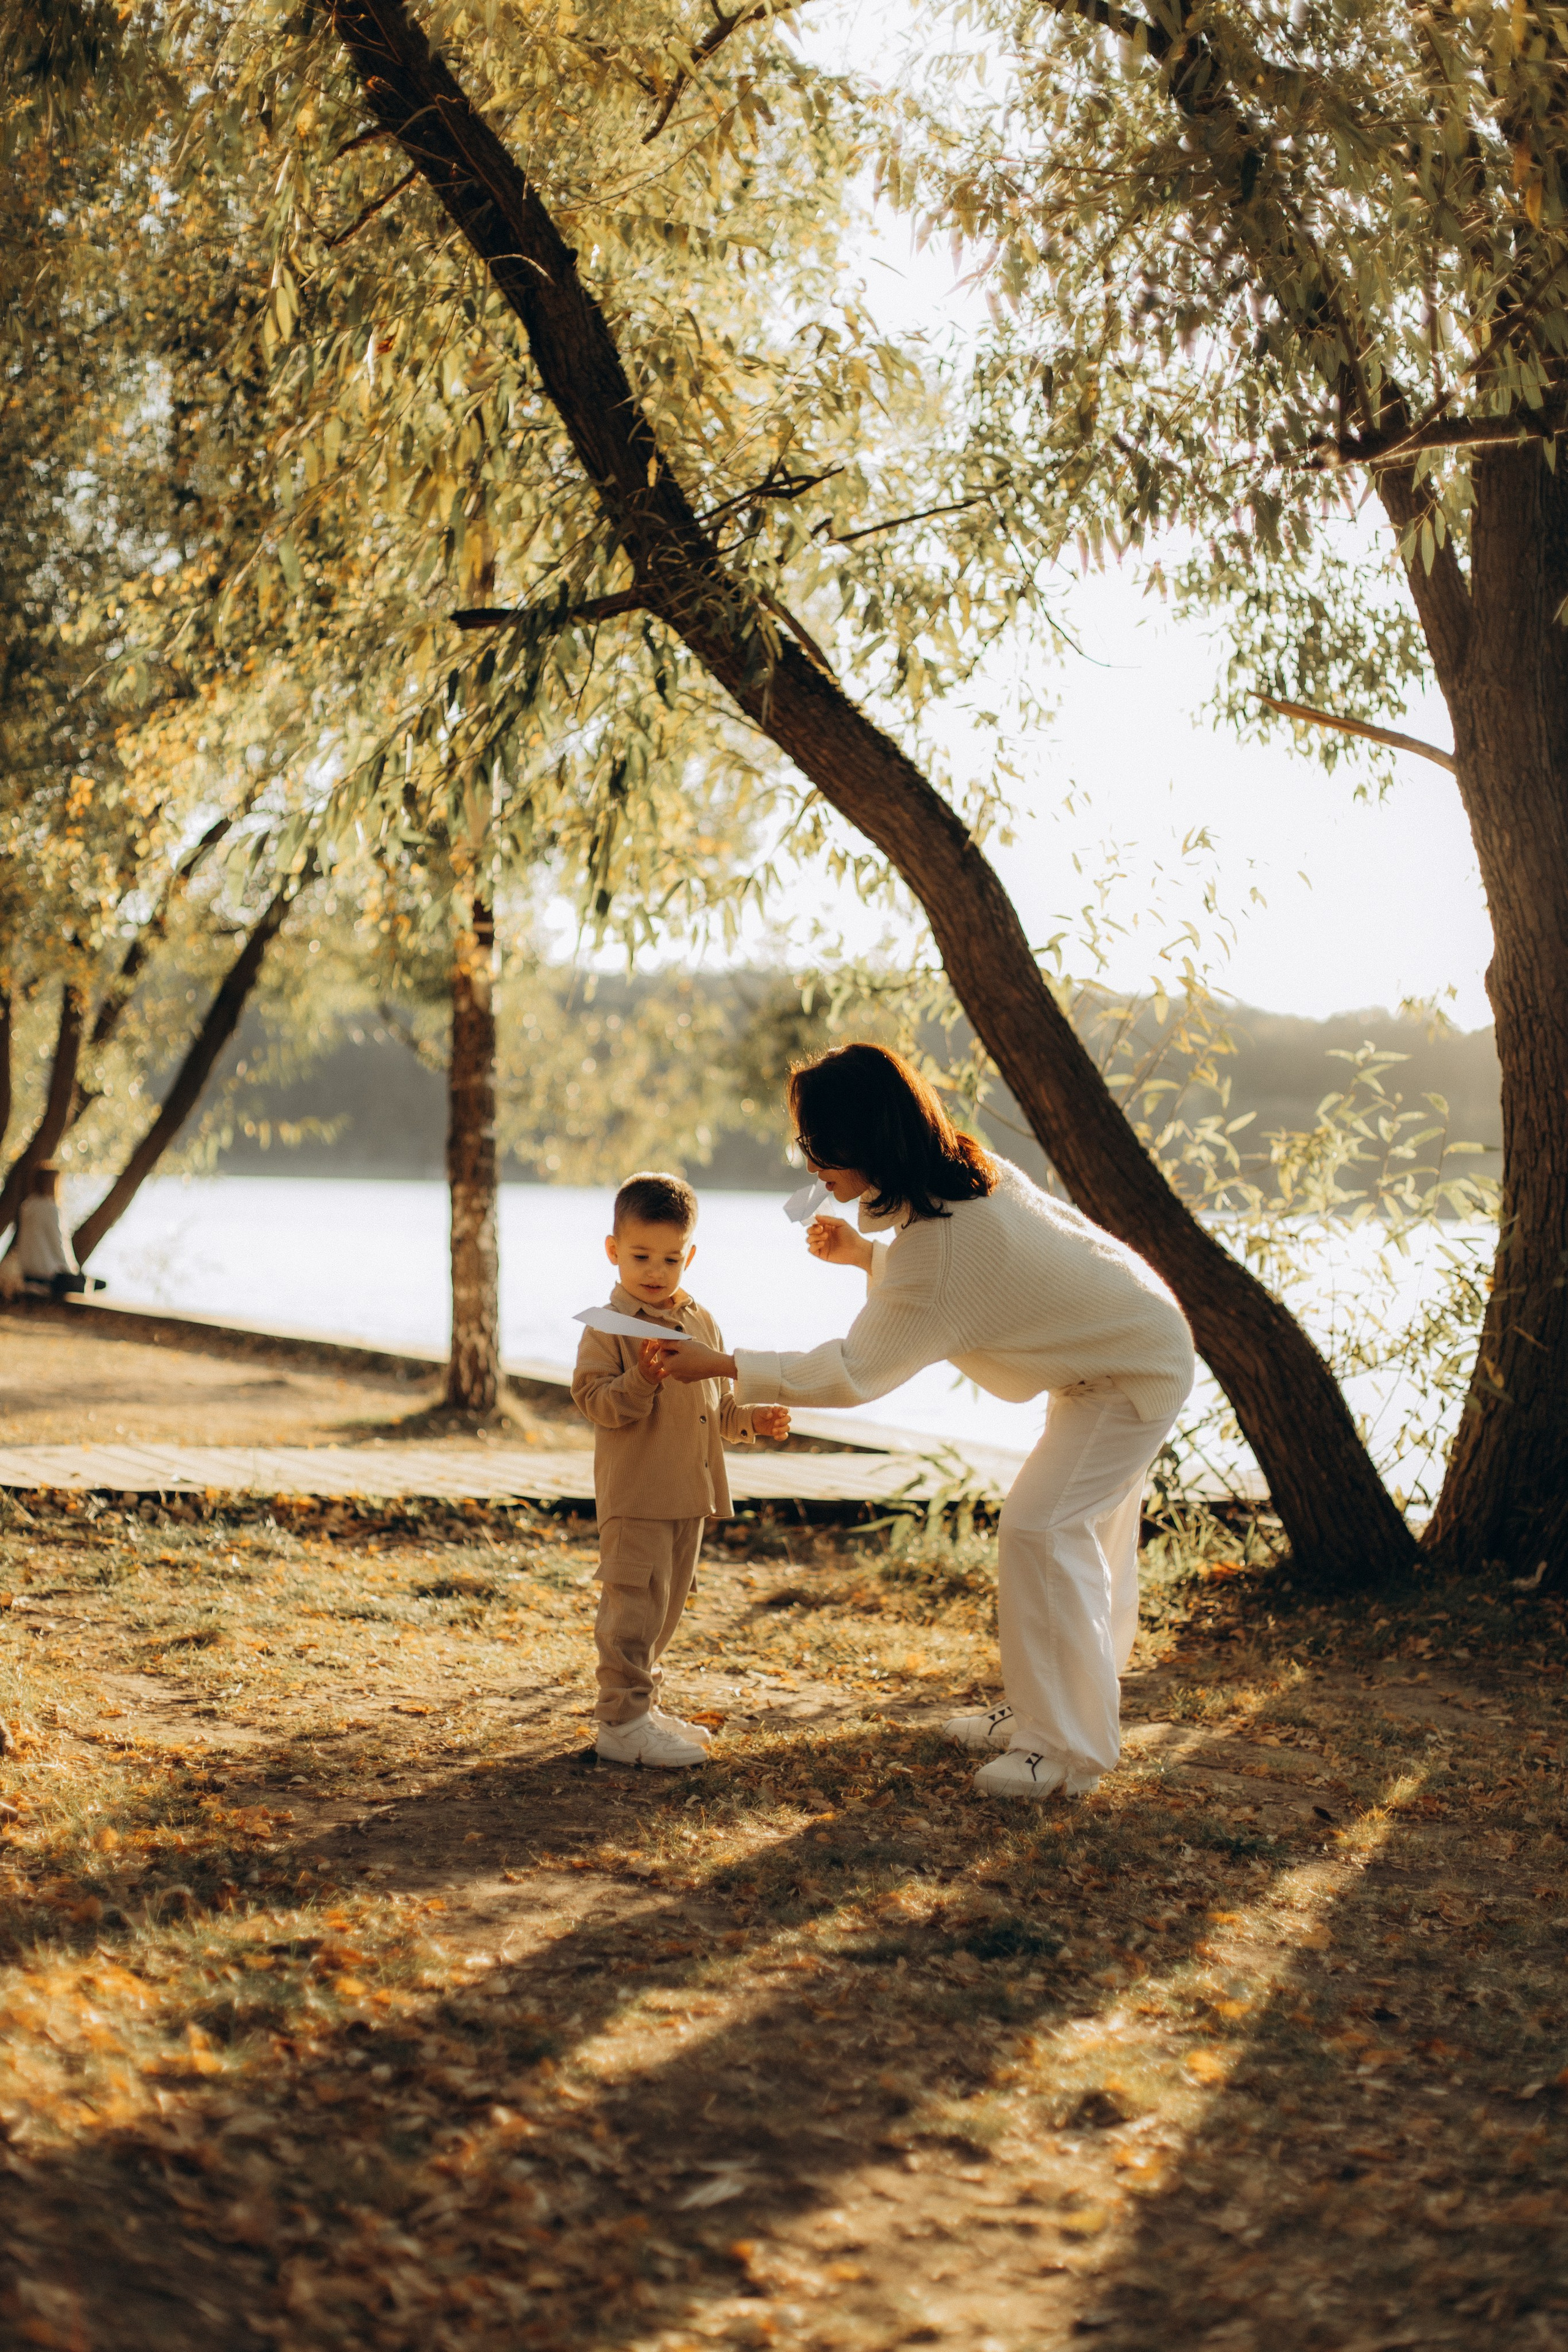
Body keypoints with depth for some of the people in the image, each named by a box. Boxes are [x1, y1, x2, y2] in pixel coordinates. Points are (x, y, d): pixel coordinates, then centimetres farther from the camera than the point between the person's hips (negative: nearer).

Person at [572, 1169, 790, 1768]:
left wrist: (754, 1419, 3)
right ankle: (621, 1724, -3)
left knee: (666, 1606, 16)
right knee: (633, 1605, -8)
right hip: (635, 1496, -7)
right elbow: (592, 1398, -16)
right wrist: (641, 1380, -30)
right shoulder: (611, 1326, -9)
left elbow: (719, 1403, 20)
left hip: (690, 1494, 7)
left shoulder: (702, 1324, 12)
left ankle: (642, 1707, 28)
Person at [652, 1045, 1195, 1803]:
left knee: (1039, 1530, -13)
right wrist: (866, 1254, 4)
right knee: (1084, 1533, 15)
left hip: (1135, 1372, -10)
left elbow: (854, 1373, -27)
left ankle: (1068, 1749, -5)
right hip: (1120, 1343, 10)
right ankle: (1045, 1712, 26)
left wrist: (723, 1366, -22)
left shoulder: (939, 1245, -33)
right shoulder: (963, 1174, -5)